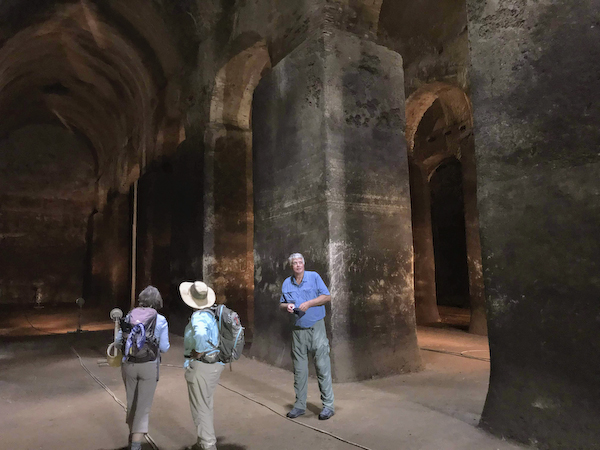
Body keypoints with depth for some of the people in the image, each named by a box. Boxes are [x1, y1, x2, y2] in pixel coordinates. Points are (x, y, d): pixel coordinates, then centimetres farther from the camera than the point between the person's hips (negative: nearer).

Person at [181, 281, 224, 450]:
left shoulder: (198, 317, -21)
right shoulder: (213, 313, 5)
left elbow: (201, 334, -44)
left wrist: (198, 351, -26)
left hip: (200, 365, -9)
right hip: (215, 364, 9)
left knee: (200, 408, 5)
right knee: (207, 405, 22)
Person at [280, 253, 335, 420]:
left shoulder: (314, 276, -2)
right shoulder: (286, 283, 9)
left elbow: (327, 296, -4)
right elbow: (282, 303, 16)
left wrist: (309, 303, -15)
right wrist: (287, 306, -7)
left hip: (316, 327, -4)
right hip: (298, 330, 4)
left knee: (322, 366, -3)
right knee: (299, 369, 10)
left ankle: (328, 405, 7)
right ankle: (300, 404, 22)